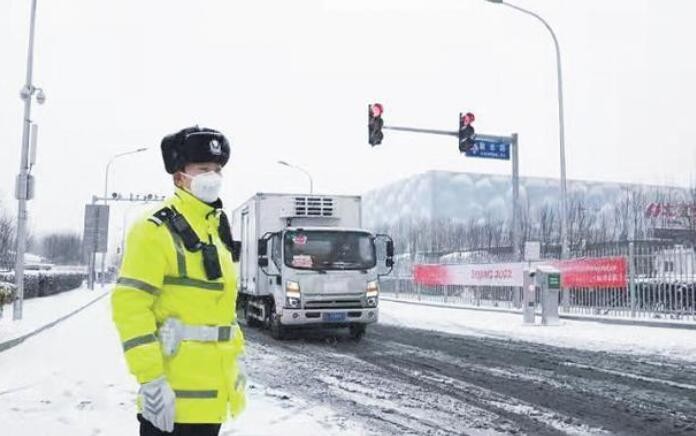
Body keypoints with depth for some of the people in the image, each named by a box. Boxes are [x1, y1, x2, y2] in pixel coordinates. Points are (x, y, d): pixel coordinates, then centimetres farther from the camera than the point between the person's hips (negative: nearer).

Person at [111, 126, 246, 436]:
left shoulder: (216, 229, 13)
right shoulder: (156, 230, -14)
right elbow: (129, 306, -20)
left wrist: (236, 359, 18)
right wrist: (150, 380, -22)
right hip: (174, 393, -8)